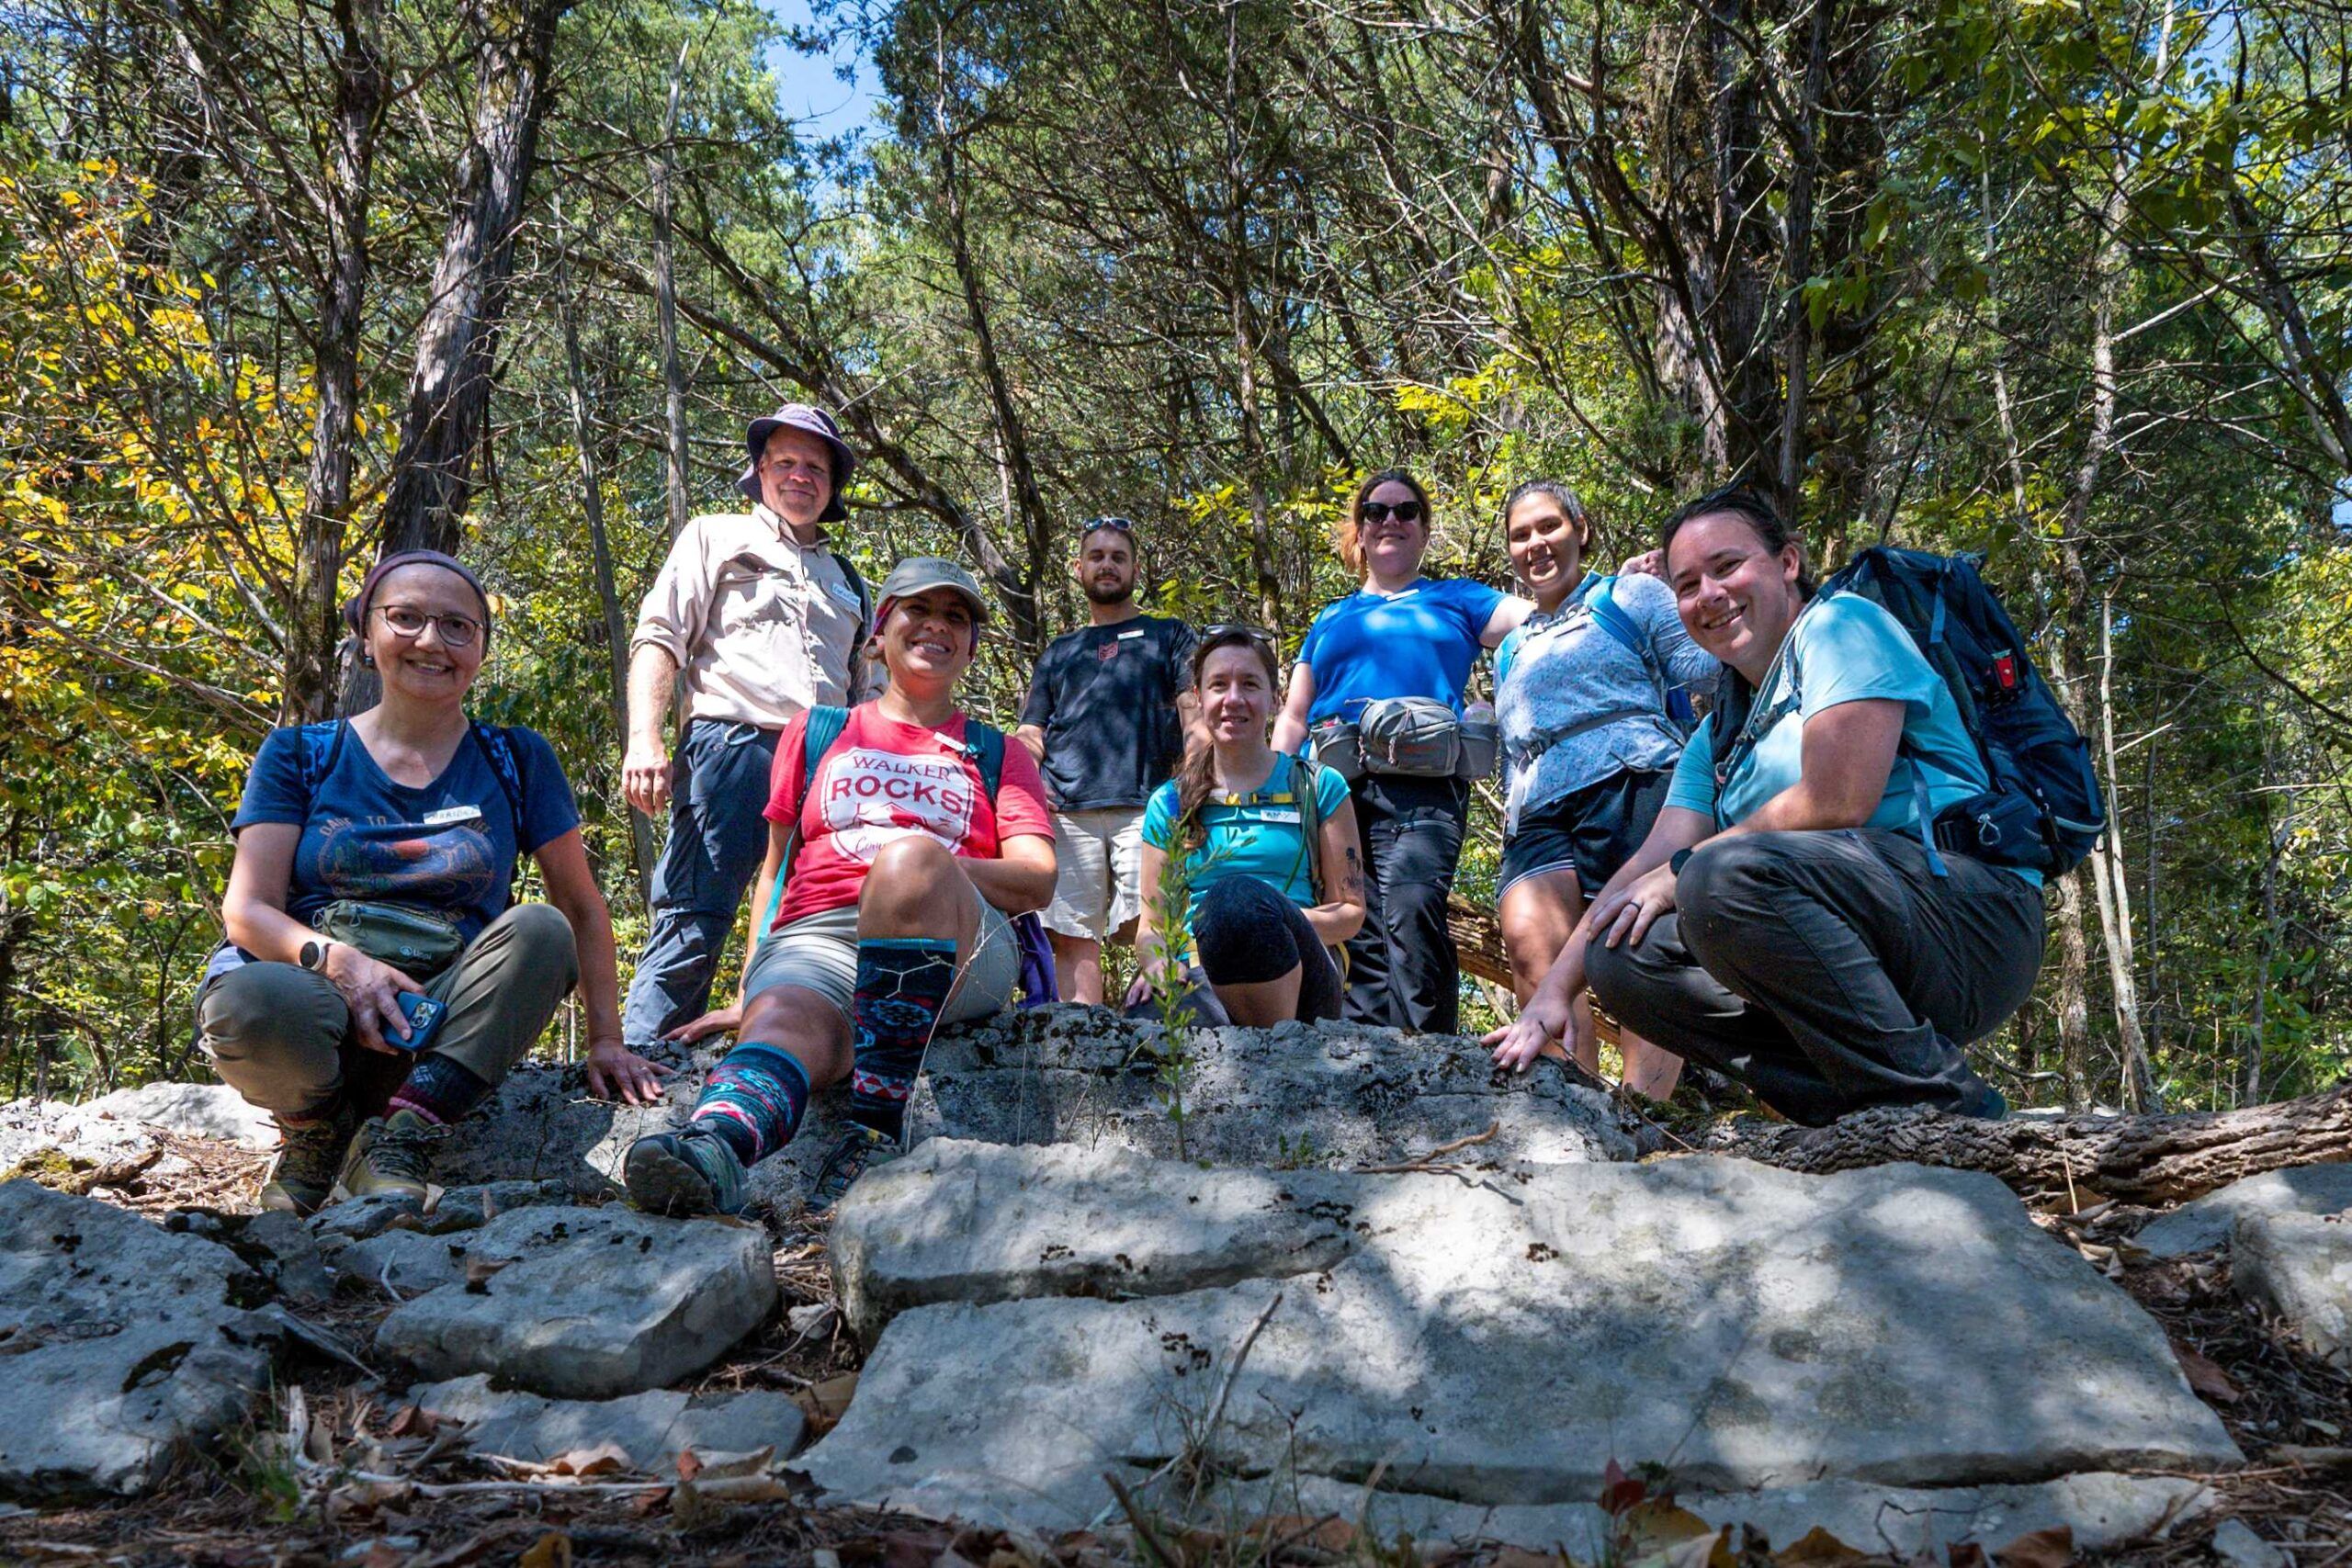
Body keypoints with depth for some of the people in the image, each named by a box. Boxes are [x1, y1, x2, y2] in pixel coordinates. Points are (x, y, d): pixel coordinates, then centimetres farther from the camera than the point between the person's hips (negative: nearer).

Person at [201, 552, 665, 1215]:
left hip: (438, 1037, 1)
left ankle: (399, 1140, -23)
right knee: (250, 1003, -36)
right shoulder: (300, 756, 9)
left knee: (540, 930, -27)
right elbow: (248, 908, 0)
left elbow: (583, 907, 9)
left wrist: (605, 1040, -1)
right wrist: (337, 960, -21)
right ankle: (318, 1130, -2)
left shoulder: (516, 761, 9)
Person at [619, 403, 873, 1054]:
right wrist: (644, 740, -10)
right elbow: (658, 638, 6)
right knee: (692, 930, -12)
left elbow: (866, 692, 27)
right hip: (731, 748, -4)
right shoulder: (717, 537, 18)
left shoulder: (847, 579, 30)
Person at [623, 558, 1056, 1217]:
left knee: (908, 856, -36)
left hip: (958, 950, -1)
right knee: (783, 1023, -35)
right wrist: (749, 991, 13)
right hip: (813, 944, 1)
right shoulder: (817, 732, 27)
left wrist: (925, 868, -9)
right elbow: (777, 866, 25)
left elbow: (1037, 883, 8)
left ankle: (874, 1132, -39)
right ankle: (712, 1147, -67)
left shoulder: (997, 755, 23)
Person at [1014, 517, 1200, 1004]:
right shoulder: (1059, 651, 29)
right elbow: (1030, 735, 23)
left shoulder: (1168, 636, 21)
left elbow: (1194, 710, 8)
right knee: (1072, 938, -5)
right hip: (1066, 812, 3)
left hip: (1144, 805, -2)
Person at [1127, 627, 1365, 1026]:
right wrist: (1157, 963, -10)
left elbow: (1350, 910, 10)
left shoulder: (1320, 788, 12)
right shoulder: (1169, 803, 18)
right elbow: (1152, 923, 16)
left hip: (1292, 987, 0)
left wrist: (1279, 926, -12)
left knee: (1238, 896, -37)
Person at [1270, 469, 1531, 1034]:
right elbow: (1292, 718, 26)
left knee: (1410, 913, -25)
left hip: (1421, 785, -3)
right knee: (1357, 935, -8)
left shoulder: (1456, 600, 23)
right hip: (1333, 783, 3)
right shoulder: (1330, 620, 30)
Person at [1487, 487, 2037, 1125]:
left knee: (1728, 873, -31)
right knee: (1622, 956, -3)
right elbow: (1651, 862, 11)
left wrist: (1686, 873, -6)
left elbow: (1836, 802, -17)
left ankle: (1949, 1111, -18)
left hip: (1970, 913, -8)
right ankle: (1866, 1116, -8)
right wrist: (1554, 991, 0)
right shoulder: (1717, 736, 21)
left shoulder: (1841, 624, -2)